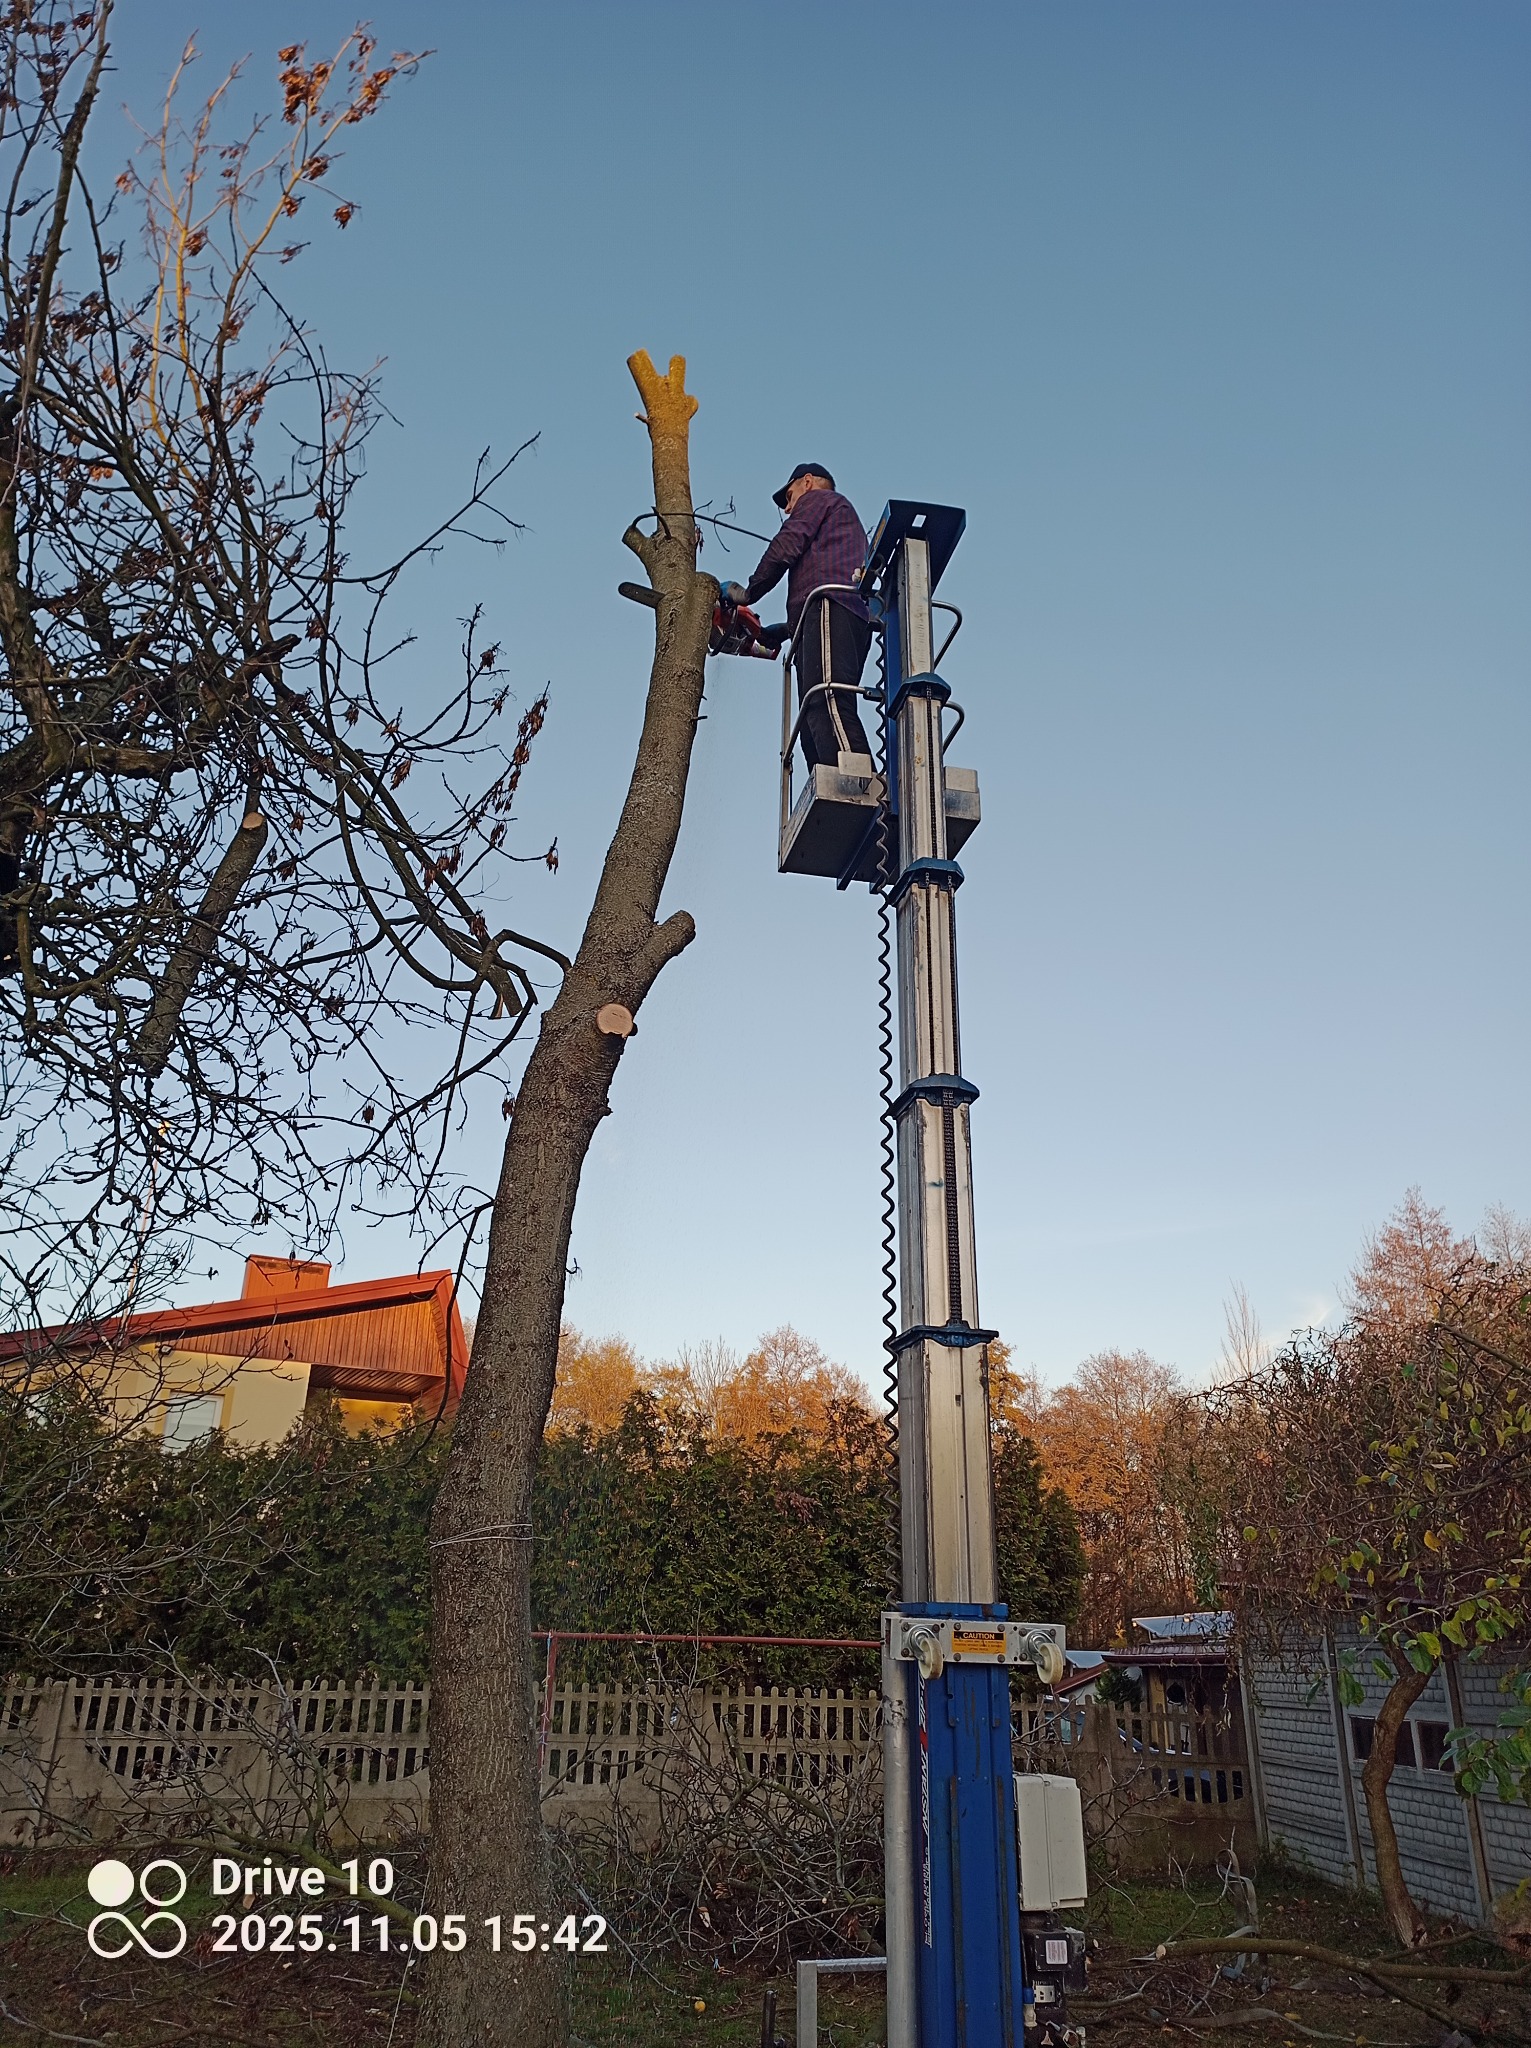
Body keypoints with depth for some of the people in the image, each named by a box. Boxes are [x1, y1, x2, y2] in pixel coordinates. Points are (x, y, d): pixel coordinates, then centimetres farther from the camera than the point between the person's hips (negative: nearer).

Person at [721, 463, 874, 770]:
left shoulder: (817, 498, 18)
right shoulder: (847, 523, 43)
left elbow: (786, 547, 1)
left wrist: (747, 593, 12)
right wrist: (779, 632, 29)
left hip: (829, 609, -9)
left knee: (827, 705, -28)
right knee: (814, 724, -3)